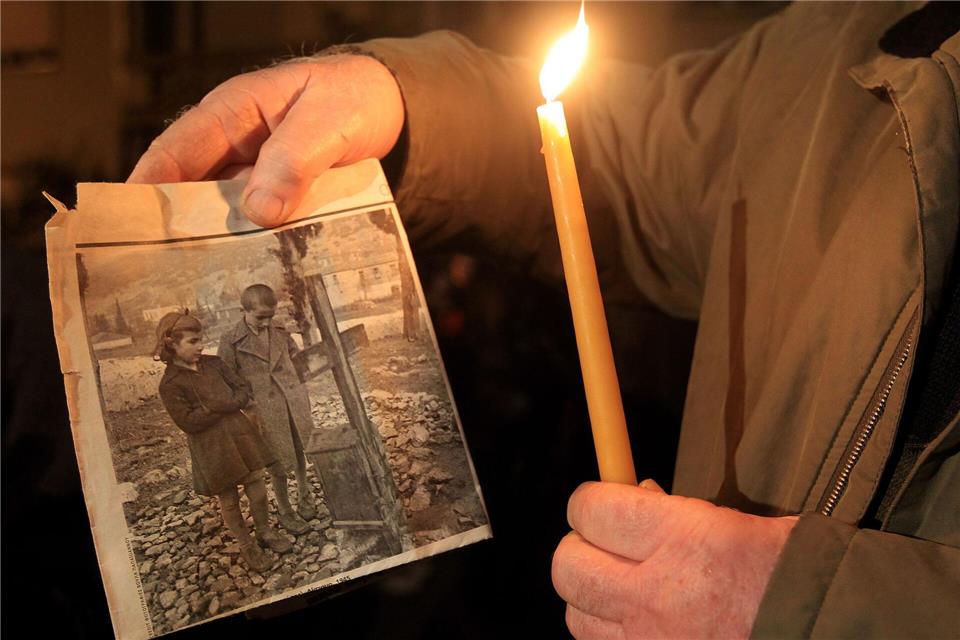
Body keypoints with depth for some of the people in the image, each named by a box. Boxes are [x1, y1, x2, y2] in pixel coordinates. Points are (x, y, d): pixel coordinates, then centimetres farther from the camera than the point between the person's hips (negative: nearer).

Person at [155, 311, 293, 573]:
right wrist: (225, 406, -19)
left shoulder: (213, 363, 2)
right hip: (212, 449, -5)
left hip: (240, 433, 5)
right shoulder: (170, 384, -15)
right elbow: (189, 422, -21)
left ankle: (265, 531, 35)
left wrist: (229, 403, -17)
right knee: (228, 499, 10)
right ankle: (247, 546, 27)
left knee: (256, 483, 12)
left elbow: (244, 387, 4)